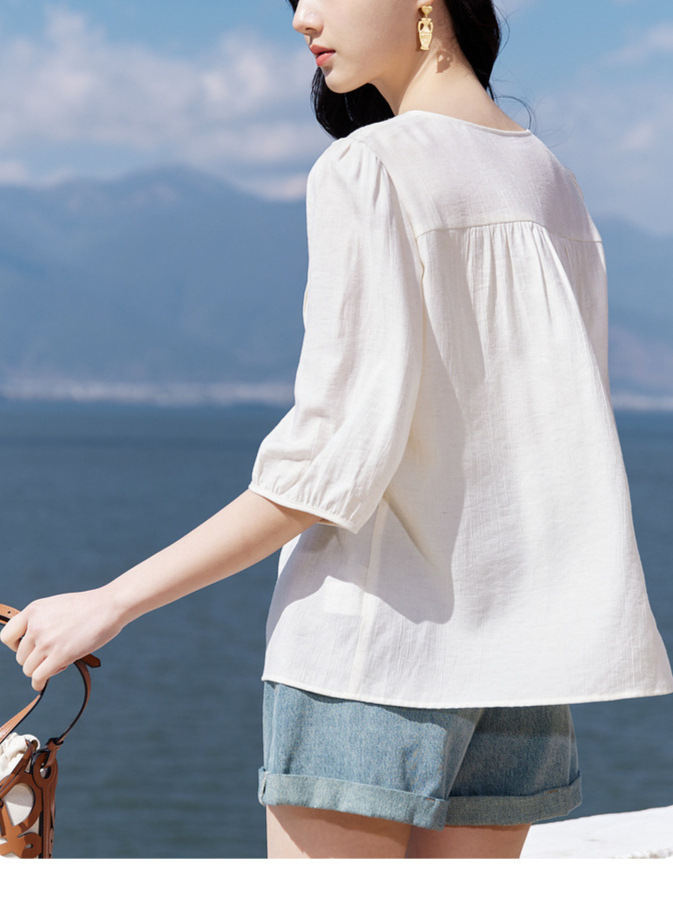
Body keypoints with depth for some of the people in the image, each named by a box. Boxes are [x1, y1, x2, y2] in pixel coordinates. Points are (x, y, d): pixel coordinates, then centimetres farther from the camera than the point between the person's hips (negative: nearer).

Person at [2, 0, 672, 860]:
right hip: (521, 641, 7)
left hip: (376, 628, -7)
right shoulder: (552, 180, 11)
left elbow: (336, 458, -17)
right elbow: (565, 444, 13)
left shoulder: (366, 169, -11)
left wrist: (115, 600, -13)